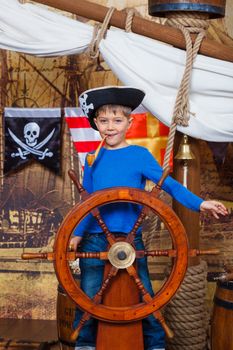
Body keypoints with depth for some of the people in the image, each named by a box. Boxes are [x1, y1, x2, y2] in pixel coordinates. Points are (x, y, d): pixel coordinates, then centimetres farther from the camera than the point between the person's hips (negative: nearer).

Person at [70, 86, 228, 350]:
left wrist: (199, 203, -20)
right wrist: (77, 234, 2)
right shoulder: (92, 159, 6)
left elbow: (168, 183, -9)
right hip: (94, 239, 2)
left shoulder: (140, 155, -2)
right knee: (88, 298, 7)